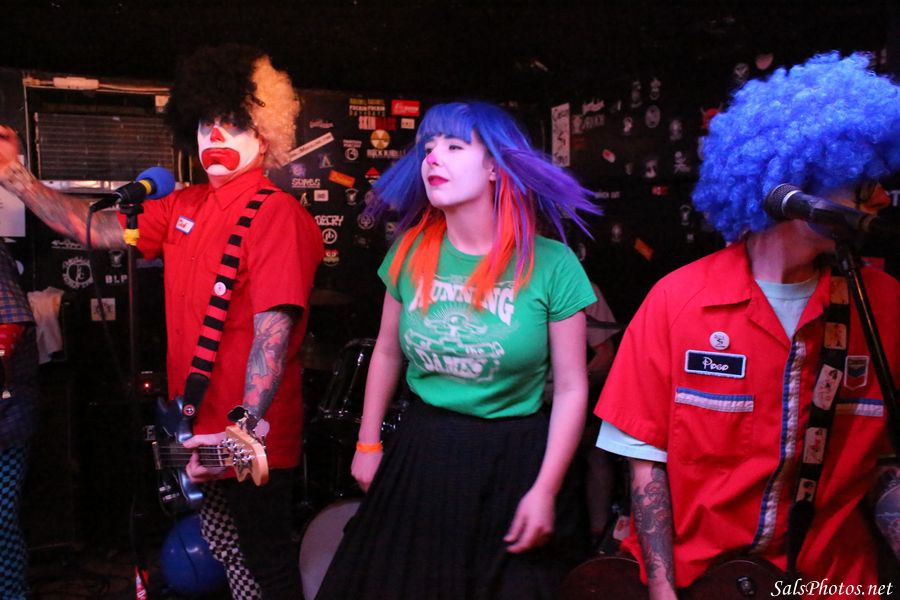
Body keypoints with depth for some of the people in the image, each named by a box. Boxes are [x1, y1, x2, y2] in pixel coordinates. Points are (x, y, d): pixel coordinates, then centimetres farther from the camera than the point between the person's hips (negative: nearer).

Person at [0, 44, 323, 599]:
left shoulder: (278, 214, -18)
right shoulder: (183, 208, 8)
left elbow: (274, 331, -25)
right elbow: (95, 229, 12)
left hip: (252, 440, -8)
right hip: (200, 429, 8)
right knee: (226, 552, 24)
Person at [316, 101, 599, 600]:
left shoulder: (551, 264, -13)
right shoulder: (411, 252, -2)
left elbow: (571, 389, -9)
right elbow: (387, 353, 9)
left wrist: (545, 490, -10)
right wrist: (367, 444, 11)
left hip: (512, 462, -3)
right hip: (419, 453, 3)